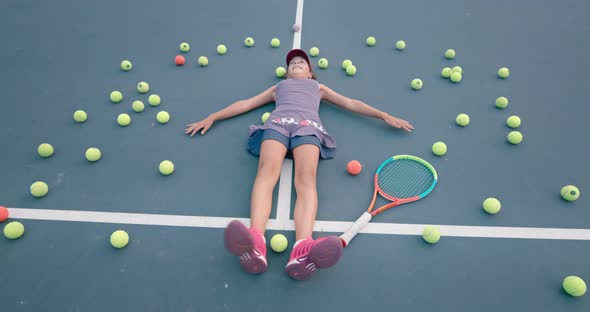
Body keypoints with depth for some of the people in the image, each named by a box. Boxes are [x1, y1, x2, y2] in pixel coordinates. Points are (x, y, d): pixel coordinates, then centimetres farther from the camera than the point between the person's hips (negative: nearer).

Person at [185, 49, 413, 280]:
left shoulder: (318, 87, 42)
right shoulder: (278, 87, 41)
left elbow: (350, 103, 37)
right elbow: (245, 104, 37)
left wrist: (385, 116, 28)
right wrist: (211, 117, 29)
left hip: (308, 125, 0)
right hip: (277, 122, 1)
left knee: (306, 179, -33)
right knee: (266, 172, -33)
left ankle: (303, 249, -58)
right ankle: (255, 243, -57)